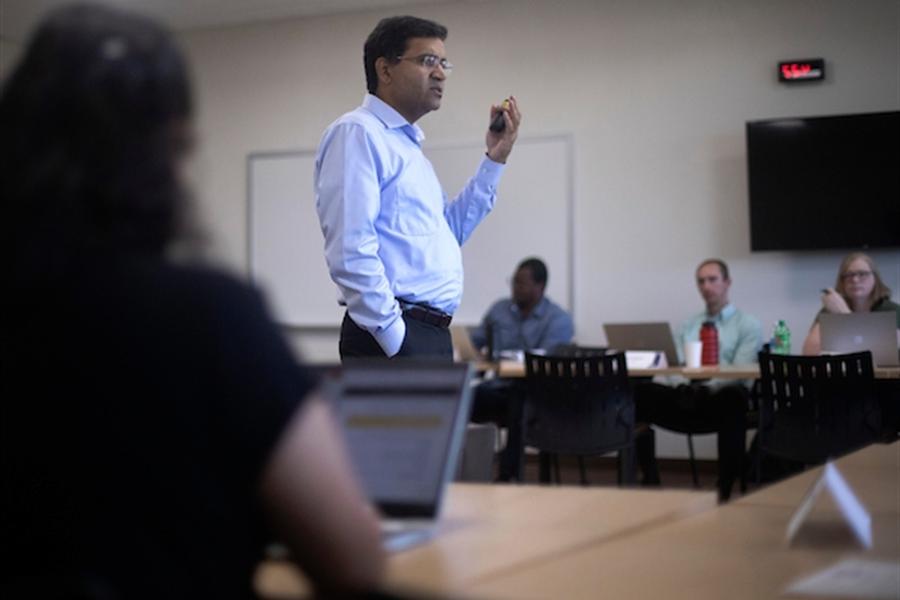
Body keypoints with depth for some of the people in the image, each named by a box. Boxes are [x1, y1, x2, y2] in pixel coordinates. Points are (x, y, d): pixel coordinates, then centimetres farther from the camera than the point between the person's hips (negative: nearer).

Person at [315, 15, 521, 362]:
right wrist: (397, 340, -19)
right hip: (393, 339, -9)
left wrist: (494, 160, 19)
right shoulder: (357, 133, -9)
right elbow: (350, 253, -19)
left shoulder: (409, 143, 19)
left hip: (432, 336, 9)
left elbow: (447, 234, 25)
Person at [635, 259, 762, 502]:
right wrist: (680, 384, -13)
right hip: (684, 398, 4)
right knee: (638, 394, -22)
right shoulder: (688, 326, 25)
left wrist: (706, 388, -24)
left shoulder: (748, 325, 10)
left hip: (718, 400, -4)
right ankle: (650, 480, -14)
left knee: (733, 399, -41)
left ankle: (725, 489, -32)